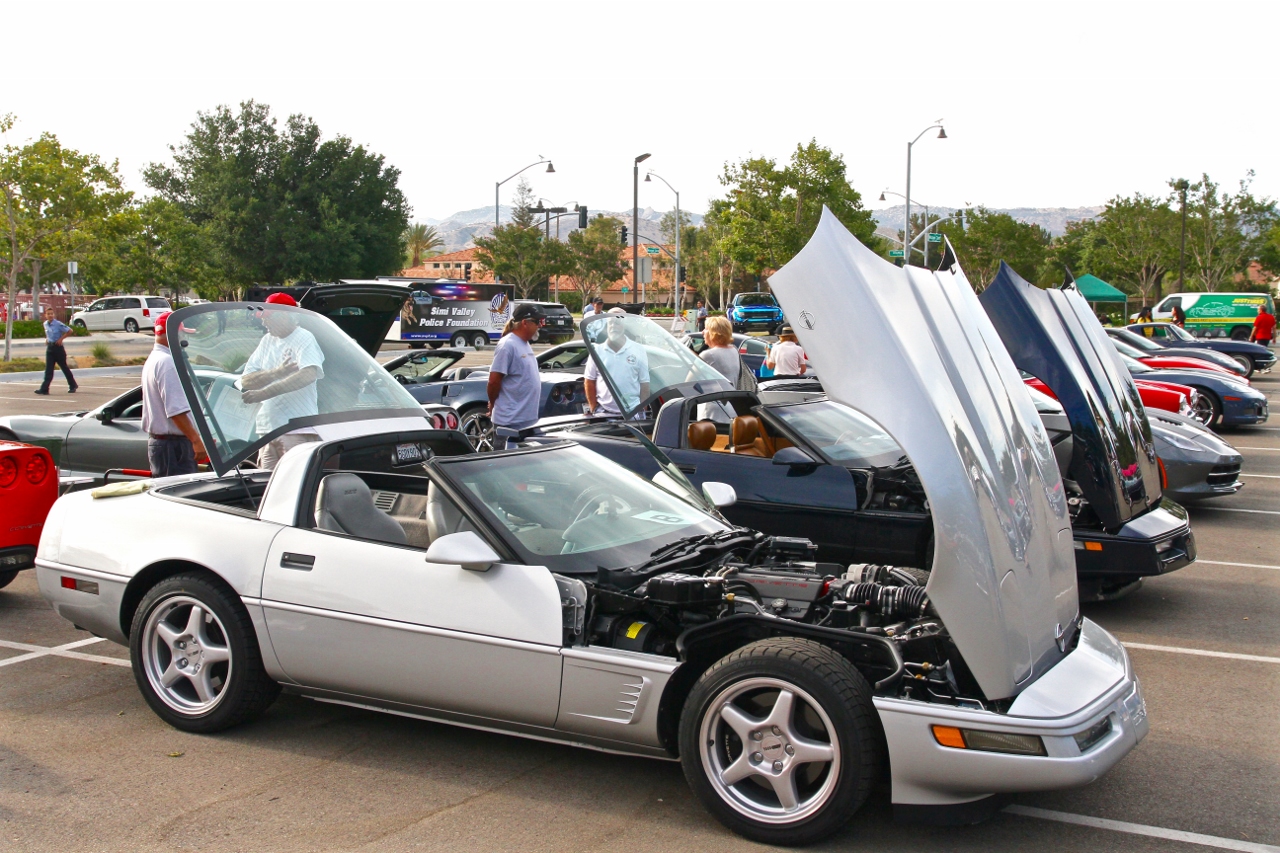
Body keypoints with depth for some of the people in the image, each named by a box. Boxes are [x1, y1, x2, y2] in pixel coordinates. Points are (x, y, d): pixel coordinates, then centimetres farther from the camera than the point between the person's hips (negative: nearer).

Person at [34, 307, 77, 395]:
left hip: (58, 347, -5)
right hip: (49, 347, 5)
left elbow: (69, 331, -11)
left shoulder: (58, 324, -13)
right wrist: (47, 339, 11)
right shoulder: (45, 324, 7)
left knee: (64, 367, 6)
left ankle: (73, 386, 21)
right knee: (48, 369, -1)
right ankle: (44, 389, -6)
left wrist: (61, 339, -12)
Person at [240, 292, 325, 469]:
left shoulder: (304, 339, -2)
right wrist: (277, 372, -10)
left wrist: (264, 393, -27)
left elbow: (309, 375, -22)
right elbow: (245, 381, 10)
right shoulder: (267, 341, 18)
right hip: (267, 429, 6)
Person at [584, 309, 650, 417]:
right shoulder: (597, 351, 4)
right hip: (603, 413, 1)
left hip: (632, 413, -1)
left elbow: (644, 385, 4)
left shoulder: (638, 351, 3)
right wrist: (593, 409, 5)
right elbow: (589, 383, 9)